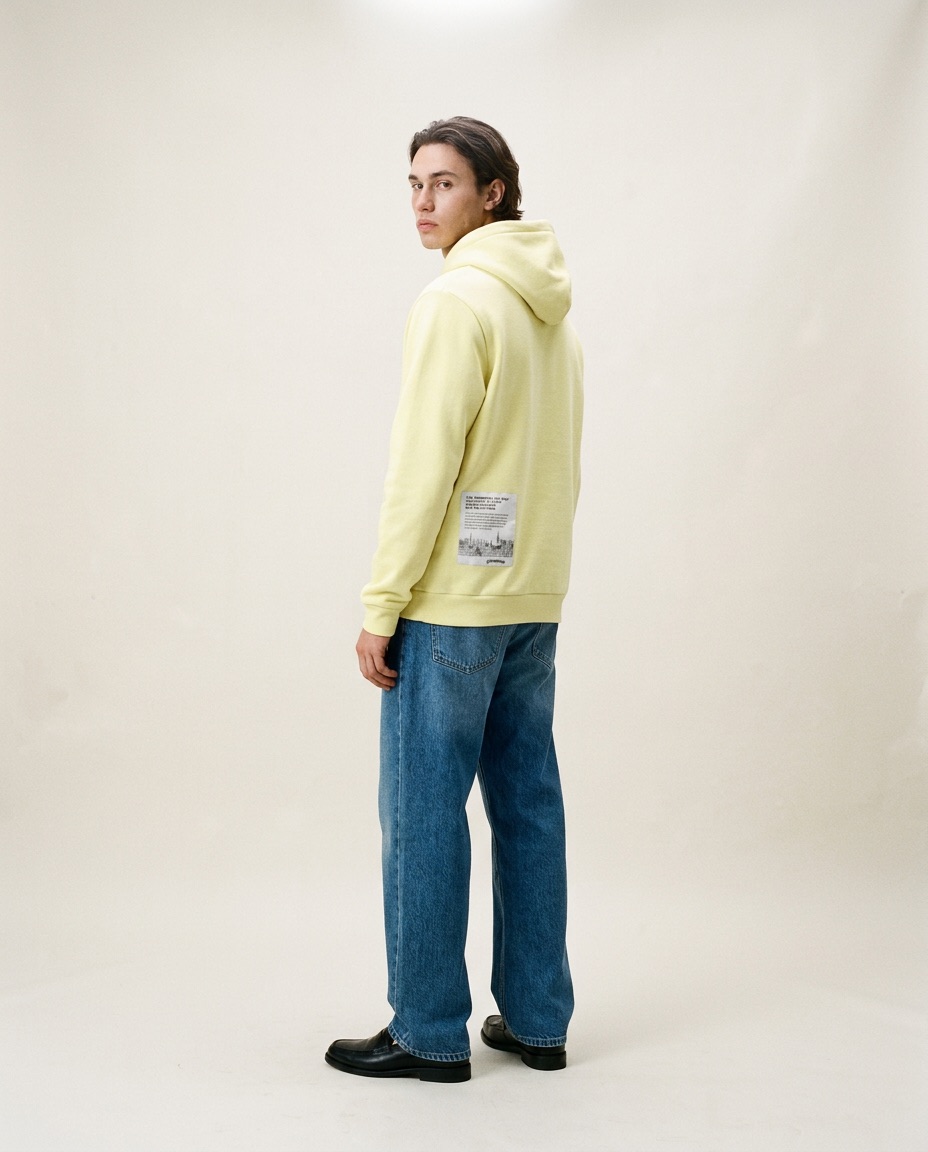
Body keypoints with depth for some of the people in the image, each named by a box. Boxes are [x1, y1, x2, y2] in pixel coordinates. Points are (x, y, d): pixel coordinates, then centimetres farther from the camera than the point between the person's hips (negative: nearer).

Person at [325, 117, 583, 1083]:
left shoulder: (456, 299, -12)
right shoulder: (554, 313, 14)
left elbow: (423, 466, -17)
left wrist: (380, 605, -14)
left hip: (451, 600, -9)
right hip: (535, 598, 9)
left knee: (422, 812, 0)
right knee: (528, 802, 12)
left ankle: (429, 1032, 9)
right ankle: (535, 1019, 21)